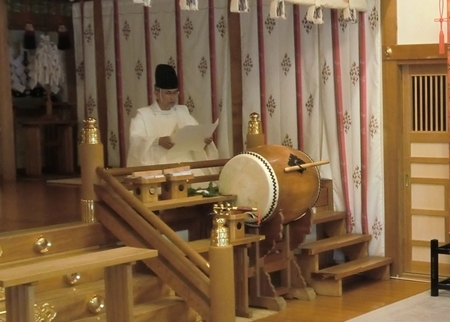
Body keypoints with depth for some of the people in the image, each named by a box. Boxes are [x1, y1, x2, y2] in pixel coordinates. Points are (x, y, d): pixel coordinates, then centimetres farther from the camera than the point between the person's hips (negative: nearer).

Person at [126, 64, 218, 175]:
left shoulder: (183, 111, 19)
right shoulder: (143, 114, 4)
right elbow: (135, 140, -10)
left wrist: (205, 138, -8)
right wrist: (158, 141, -27)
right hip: (159, 169, -3)